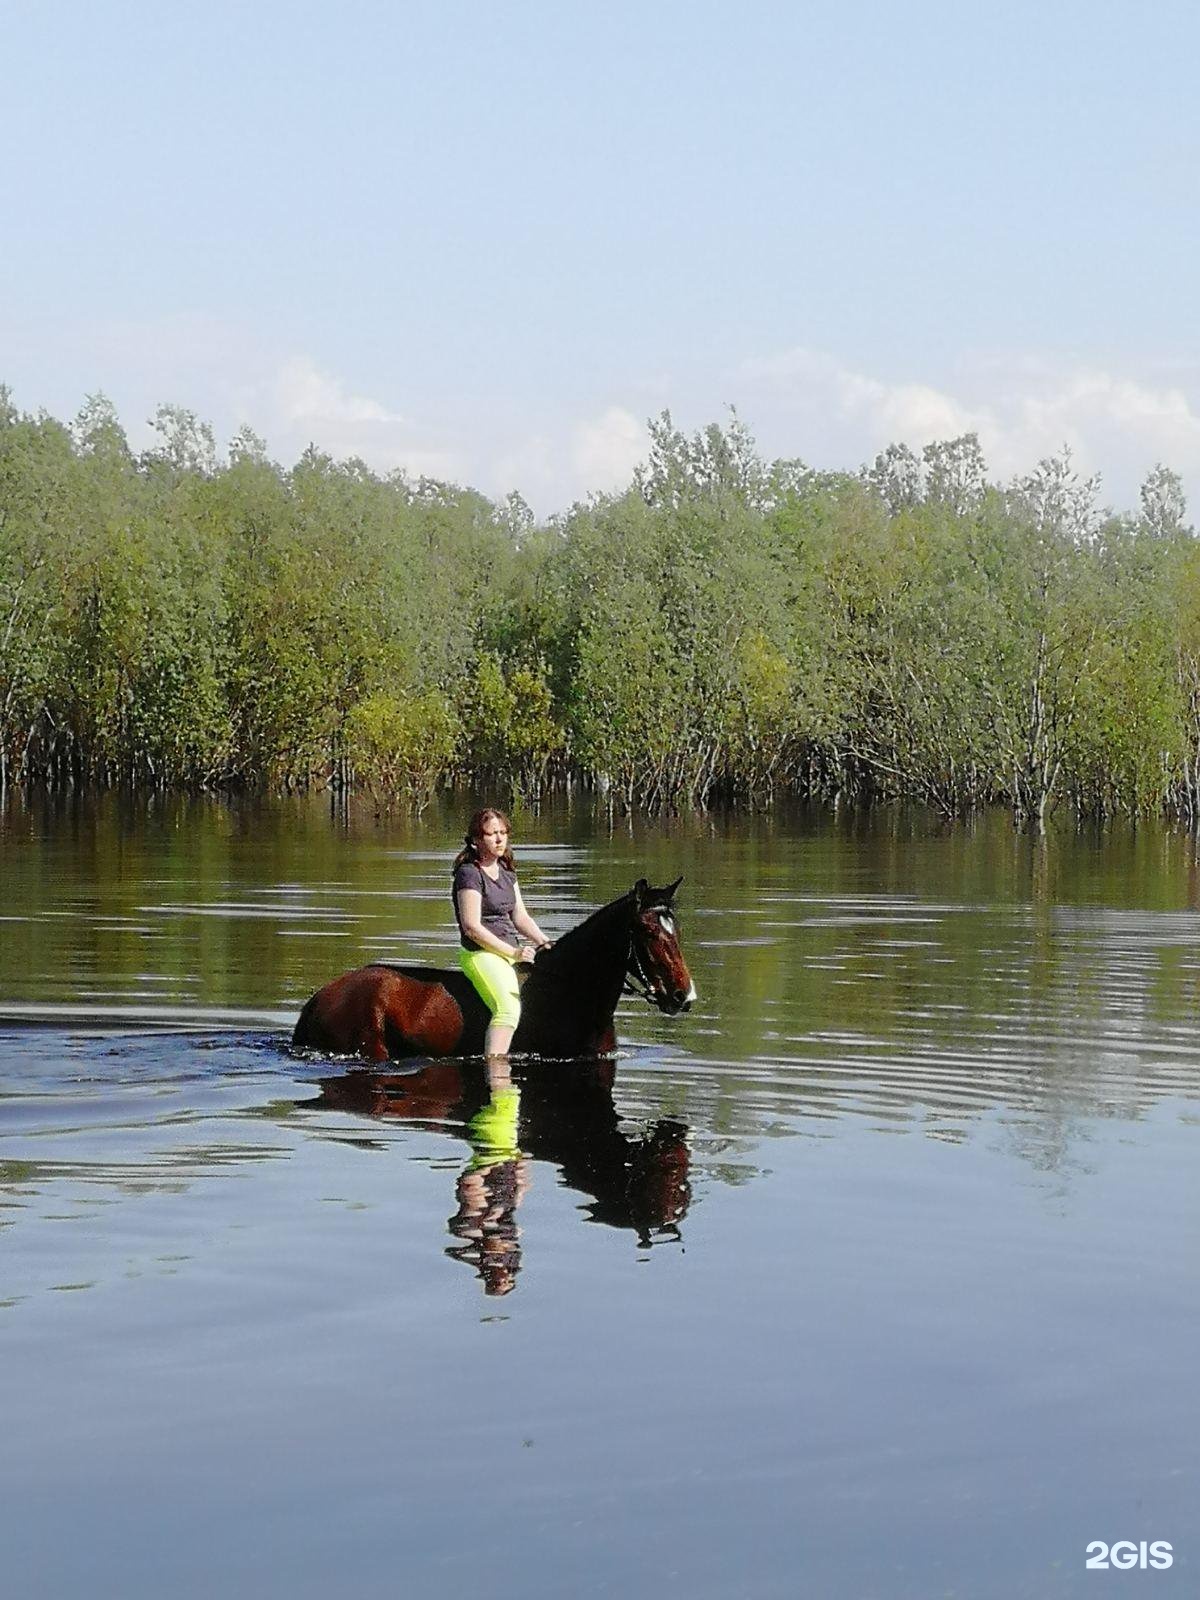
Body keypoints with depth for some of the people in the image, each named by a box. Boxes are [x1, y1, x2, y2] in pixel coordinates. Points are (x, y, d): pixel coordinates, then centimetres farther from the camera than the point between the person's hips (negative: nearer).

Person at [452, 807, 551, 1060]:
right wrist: (513, 953, -18)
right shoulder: (469, 873, -11)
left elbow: (520, 917, 17)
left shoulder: (506, 871, 14)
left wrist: (544, 943, 1)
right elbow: (472, 927, -17)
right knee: (508, 1008, -29)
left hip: (512, 947, 9)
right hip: (481, 953, -9)